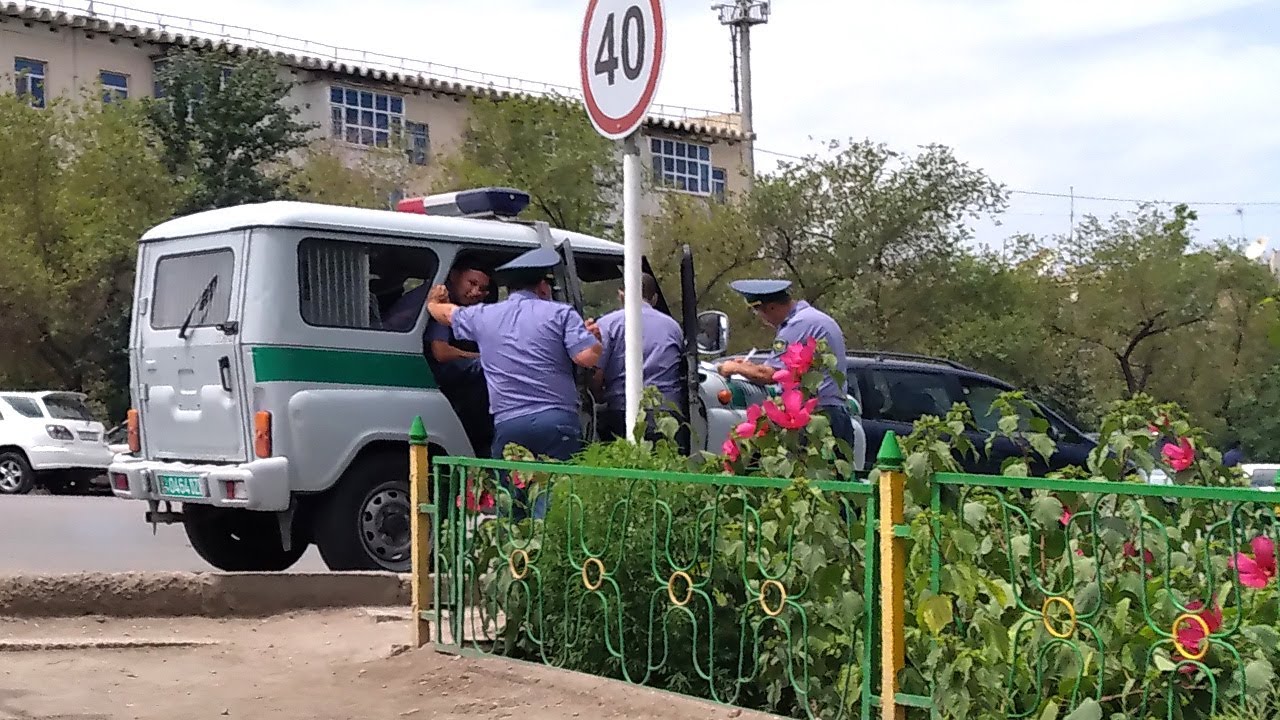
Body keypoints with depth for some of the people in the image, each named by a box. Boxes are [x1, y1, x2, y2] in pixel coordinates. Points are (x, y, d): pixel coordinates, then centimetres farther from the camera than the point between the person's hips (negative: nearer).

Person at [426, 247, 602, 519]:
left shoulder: (482, 316, 16)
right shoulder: (560, 313, 3)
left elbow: (446, 313, 37)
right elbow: (588, 357, -8)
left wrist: (433, 301, 60)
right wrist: (594, 338, 15)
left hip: (508, 425, 3)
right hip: (557, 422, -3)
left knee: (509, 505, 10)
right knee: (553, 505, -7)